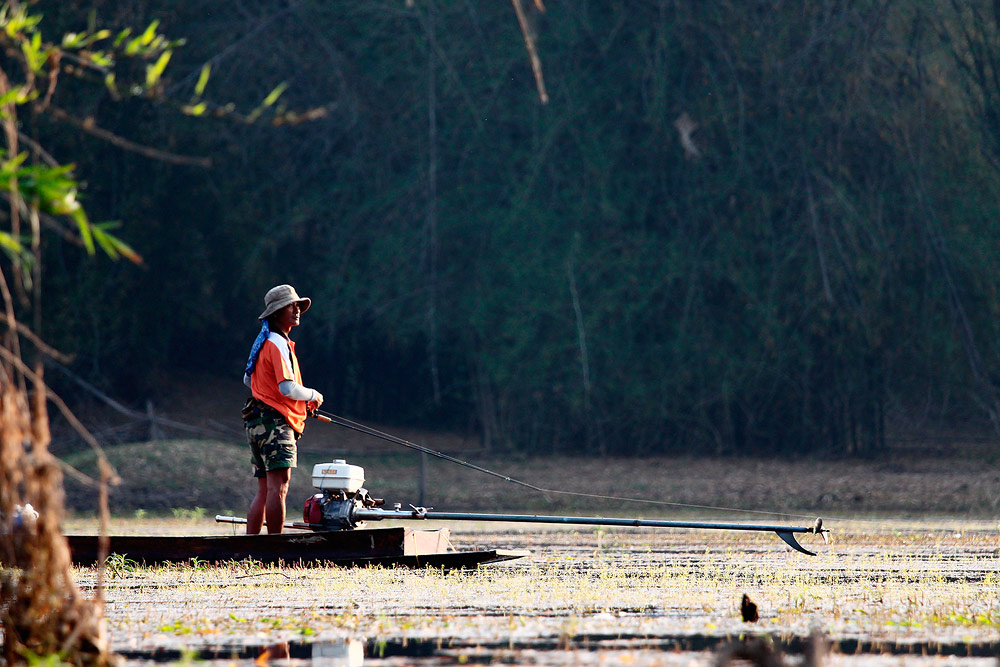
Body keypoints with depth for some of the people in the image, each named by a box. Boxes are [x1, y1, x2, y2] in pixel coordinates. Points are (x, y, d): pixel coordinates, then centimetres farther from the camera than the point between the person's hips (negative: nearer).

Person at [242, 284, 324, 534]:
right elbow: (288, 387, -21)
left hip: (258, 425, 10)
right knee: (278, 487, -15)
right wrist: (313, 396, -2)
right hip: (275, 422, -10)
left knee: (264, 490, 11)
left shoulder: (264, 343, 19)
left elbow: (248, 379, 31)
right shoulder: (278, 344, -11)